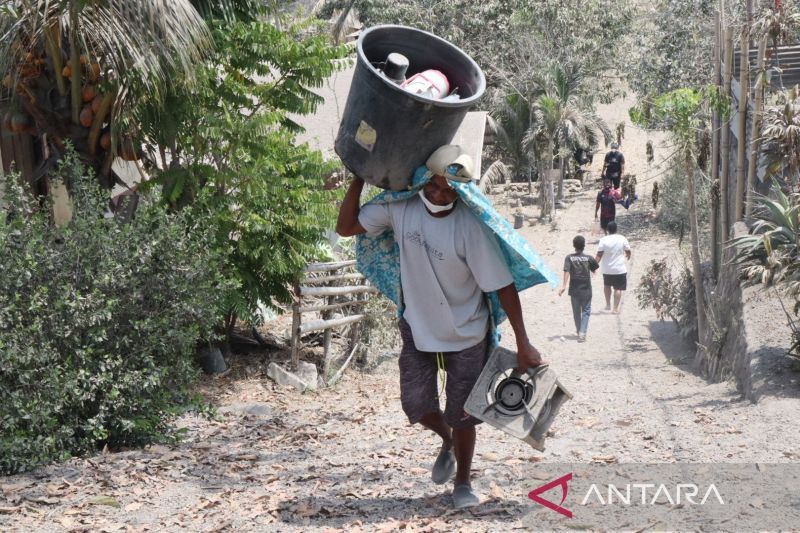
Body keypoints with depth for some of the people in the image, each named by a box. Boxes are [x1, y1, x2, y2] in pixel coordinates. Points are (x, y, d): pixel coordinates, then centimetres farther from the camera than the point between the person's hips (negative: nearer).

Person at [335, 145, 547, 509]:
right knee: (415, 404, 5)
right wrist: (359, 179, -16)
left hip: (465, 334, -3)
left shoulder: (470, 227, -26)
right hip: (417, 328, 3)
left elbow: (502, 286, -23)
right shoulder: (399, 206, -15)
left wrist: (523, 344, -23)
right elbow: (346, 228, -6)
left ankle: (463, 482, 29)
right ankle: (448, 441, 41)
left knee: (461, 413, 4)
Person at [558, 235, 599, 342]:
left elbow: (566, 271, -18)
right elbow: (595, 269, 6)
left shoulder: (569, 258, -6)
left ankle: (579, 331, 30)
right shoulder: (589, 258, -6)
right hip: (586, 290, -1)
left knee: (576, 311, 15)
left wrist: (564, 286, -23)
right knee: (586, 311, 6)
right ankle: (582, 333, -10)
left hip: (574, 290, 1)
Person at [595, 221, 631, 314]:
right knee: (618, 288, 5)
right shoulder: (622, 239, -8)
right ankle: (615, 308, 3)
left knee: (607, 285, 24)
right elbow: (628, 251, 5)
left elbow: (599, 255, -13)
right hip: (620, 269, -1)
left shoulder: (603, 240, -11)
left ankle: (608, 304, 25)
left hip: (606, 269, 1)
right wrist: (628, 256, 26)